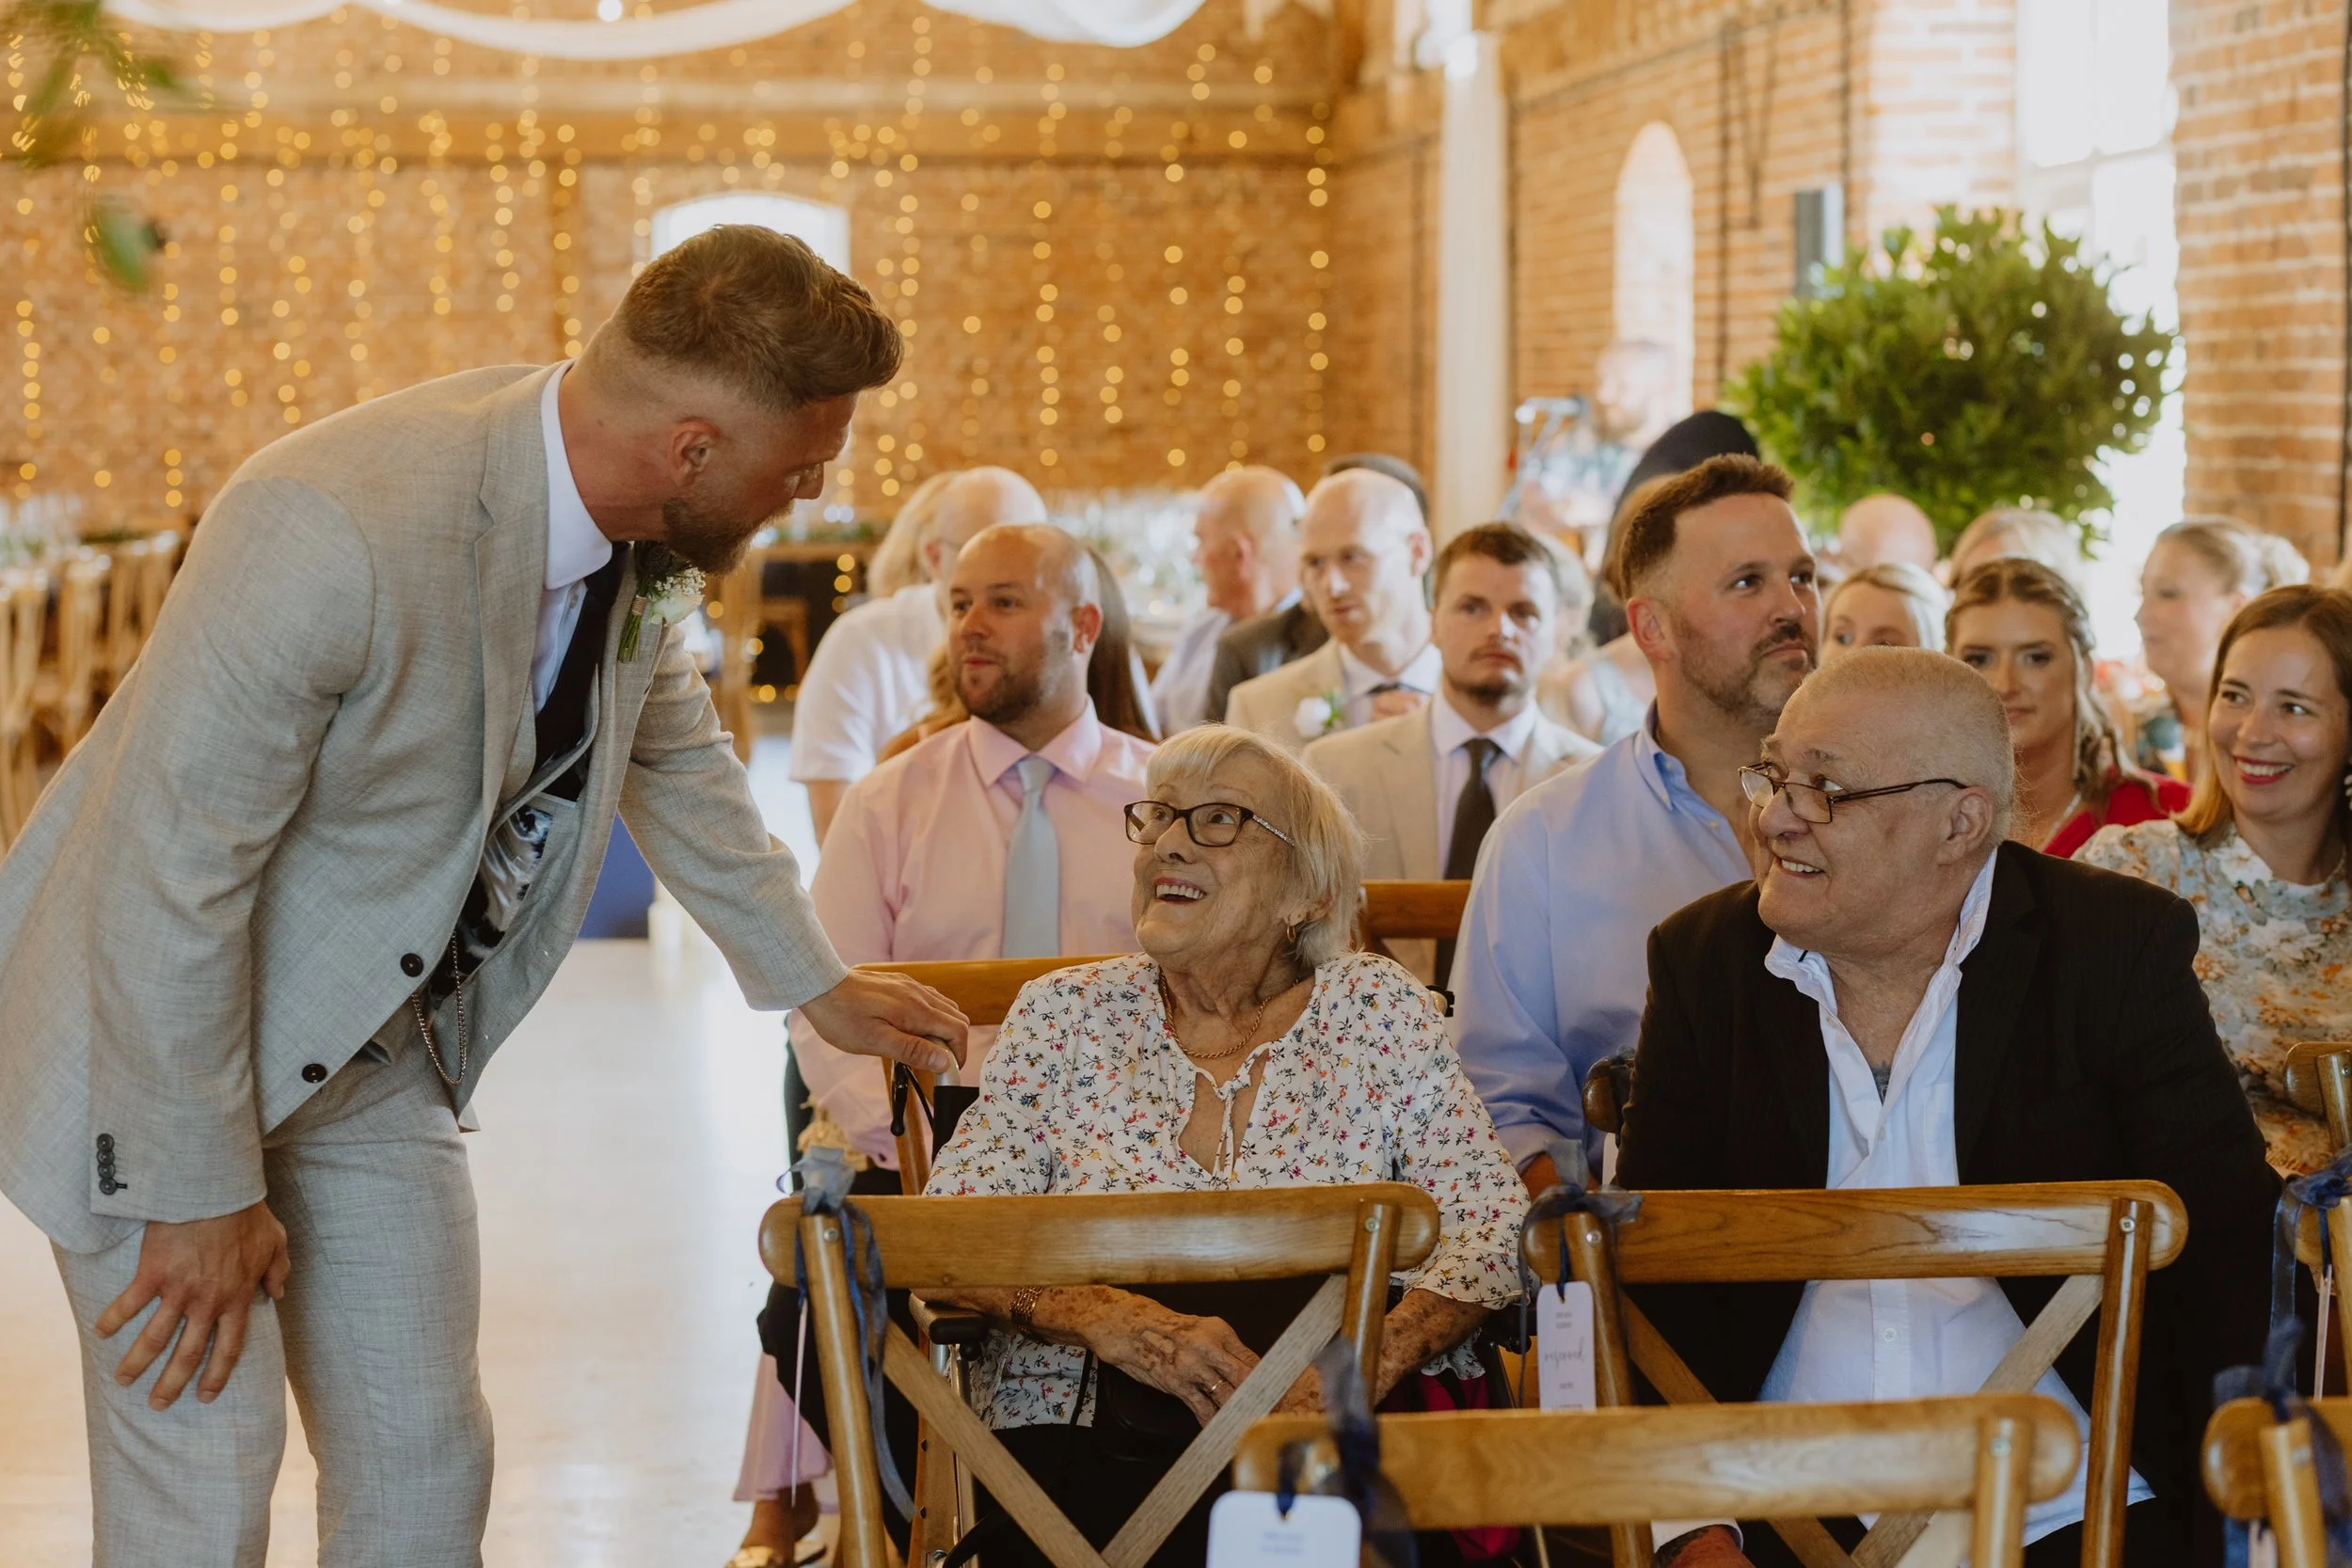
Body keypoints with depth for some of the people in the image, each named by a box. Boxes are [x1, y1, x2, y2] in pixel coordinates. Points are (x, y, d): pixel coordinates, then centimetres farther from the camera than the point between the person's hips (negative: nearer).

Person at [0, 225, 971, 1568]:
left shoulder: (637, 536, -7)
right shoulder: (336, 532, -34)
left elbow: (674, 751, 15)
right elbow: (167, 879, -28)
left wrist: (816, 981, 24)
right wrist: (204, 1195, -20)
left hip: (378, 1045, 8)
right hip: (156, 1036, -7)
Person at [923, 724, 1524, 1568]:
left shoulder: (1378, 1011, 9)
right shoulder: (1063, 1015, 10)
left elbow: (1487, 1223, 2)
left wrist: (1374, 1361, -17)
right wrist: (1112, 1321, -18)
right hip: (1088, 1430, -1)